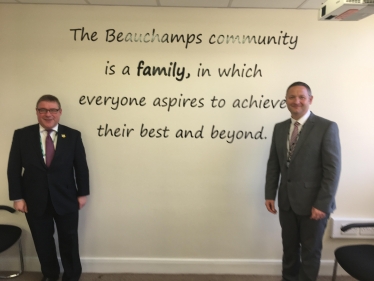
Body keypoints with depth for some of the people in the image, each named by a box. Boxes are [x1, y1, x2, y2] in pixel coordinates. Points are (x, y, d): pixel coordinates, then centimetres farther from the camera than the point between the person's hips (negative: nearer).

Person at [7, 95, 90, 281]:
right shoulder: (21, 135, -2)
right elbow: (14, 168, -1)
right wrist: (17, 197, -4)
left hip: (66, 200, -1)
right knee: (43, 242, 17)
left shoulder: (73, 135, -3)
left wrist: (82, 193, -1)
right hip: (35, 201, 1)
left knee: (69, 242, 12)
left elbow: (81, 167, -1)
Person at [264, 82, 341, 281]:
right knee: (289, 248, 19)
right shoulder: (279, 128, 6)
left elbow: (332, 169, -14)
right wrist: (270, 195, 3)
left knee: (310, 251, 13)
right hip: (286, 201, 5)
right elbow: (273, 164, 8)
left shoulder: (327, 127, -10)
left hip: (313, 203, -4)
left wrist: (322, 204, -17)